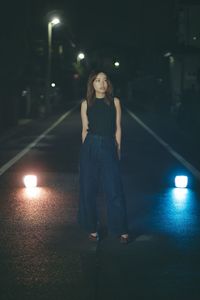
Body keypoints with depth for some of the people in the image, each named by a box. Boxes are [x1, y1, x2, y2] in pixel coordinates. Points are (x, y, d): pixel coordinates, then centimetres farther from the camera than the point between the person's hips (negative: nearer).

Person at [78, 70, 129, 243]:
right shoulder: (86, 104, 6)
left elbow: (118, 128, 7)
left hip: (109, 147, -1)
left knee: (114, 190, -4)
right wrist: (86, 149, 7)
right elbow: (85, 129, 10)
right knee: (88, 190, 5)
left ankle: (121, 230, 5)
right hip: (90, 146, 1)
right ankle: (92, 228, 18)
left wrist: (118, 149, 3)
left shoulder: (114, 102, 5)